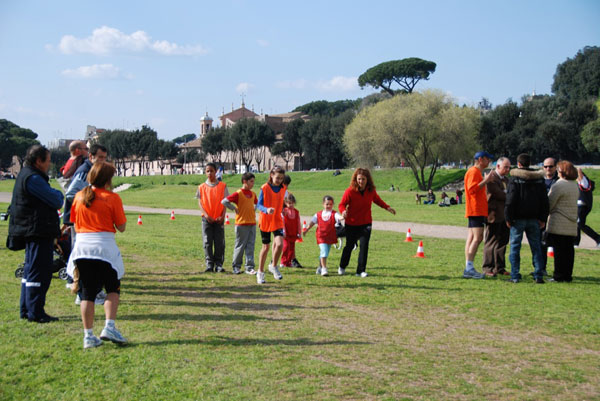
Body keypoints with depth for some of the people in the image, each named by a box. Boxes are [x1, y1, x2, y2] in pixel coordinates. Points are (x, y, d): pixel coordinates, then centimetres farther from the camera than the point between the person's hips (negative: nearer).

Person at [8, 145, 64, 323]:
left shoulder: (26, 175, 17)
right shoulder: (33, 178, -17)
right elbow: (56, 201, -15)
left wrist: (53, 195, 1)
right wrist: (57, 194, 4)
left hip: (31, 233, 11)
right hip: (38, 233, -11)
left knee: (31, 270, 16)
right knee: (39, 272, -7)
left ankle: (26, 310, 23)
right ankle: (35, 312, -3)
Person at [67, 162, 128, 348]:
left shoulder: (79, 196, 6)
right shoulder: (112, 198, -6)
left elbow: (75, 221, 14)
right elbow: (121, 227, -2)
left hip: (81, 246, 4)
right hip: (104, 247, -3)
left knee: (87, 292, 9)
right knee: (113, 289, 12)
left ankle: (88, 335, 7)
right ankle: (109, 327, -4)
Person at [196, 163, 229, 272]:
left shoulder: (222, 186, 4)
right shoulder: (202, 187, 6)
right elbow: (200, 202, 2)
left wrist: (222, 216, -10)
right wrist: (206, 215, -12)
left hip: (219, 219, 0)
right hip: (207, 219, 0)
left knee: (219, 243, 0)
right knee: (207, 243, -1)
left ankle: (219, 265, 7)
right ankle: (209, 264, 4)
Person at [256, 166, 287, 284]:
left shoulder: (283, 189, 2)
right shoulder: (264, 188, -10)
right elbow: (259, 205, -15)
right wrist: (267, 210, -31)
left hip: (278, 221, 2)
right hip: (265, 221, -2)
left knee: (280, 244, -18)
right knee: (266, 247, 6)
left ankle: (273, 266, 7)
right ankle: (260, 272, 23)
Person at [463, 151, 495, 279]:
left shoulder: (477, 172, 23)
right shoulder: (473, 171, -9)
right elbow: (472, 189, -20)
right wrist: (485, 181, -20)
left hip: (478, 210, 10)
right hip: (476, 210, -10)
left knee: (472, 238, 7)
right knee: (478, 237, -14)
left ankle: (468, 269, 6)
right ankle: (469, 268, -16)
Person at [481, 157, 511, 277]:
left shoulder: (505, 179, 19)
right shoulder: (491, 178, -10)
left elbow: (507, 195, 16)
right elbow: (497, 194, -18)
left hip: (504, 215, 8)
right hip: (494, 214, -8)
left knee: (502, 242, 10)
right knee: (491, 242, -3)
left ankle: (499, 267, 17)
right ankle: (487, 268, 3)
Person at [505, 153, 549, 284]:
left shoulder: (515, 178, -7)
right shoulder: (539, 178, 7)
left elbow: (510, 200, -10)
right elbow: (544, 201, 8)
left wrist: (508, 218, -6)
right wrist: (543, 219, 11)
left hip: (518, 219, -4)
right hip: (534, 219, 4)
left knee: (515, 246, 2)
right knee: (536, 247, 9)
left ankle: (515, 276, 0)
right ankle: (538, 275, 6)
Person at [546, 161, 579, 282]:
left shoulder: (558, 185, -12)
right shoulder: (575, 186, 14)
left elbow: (549, 204, -9)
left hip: (559, 224, -8)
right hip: (572, 224, 8)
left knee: (559, 249, -4)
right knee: (569, 249, 9)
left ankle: (559, 275, -3)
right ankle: (568, 275, 12)